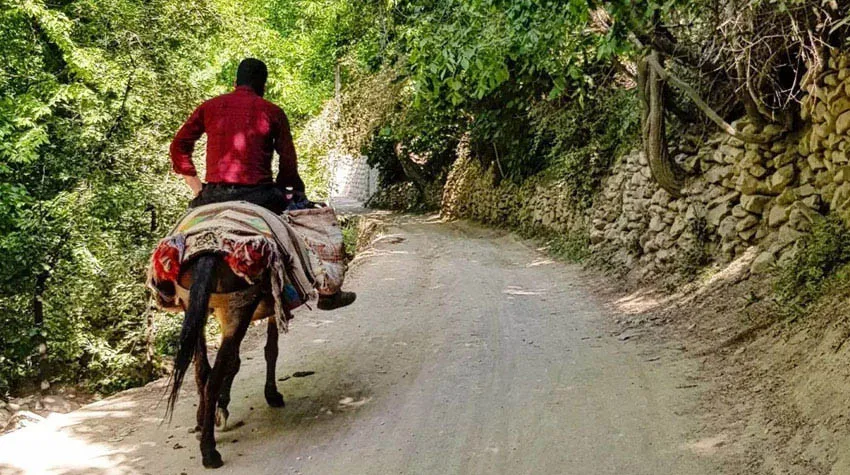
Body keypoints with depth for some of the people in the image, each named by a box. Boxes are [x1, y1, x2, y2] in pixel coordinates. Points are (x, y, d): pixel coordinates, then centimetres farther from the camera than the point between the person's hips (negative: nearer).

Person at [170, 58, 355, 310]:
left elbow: (178, 147, 11)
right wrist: (291, 189, 17)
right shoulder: (272, 112, 4)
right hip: (258, 194, -3)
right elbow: (288, 163, 1)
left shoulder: (209, 107, 12)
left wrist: (196, 187, 17)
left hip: (214, 194, 3)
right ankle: (327, 292, 17)